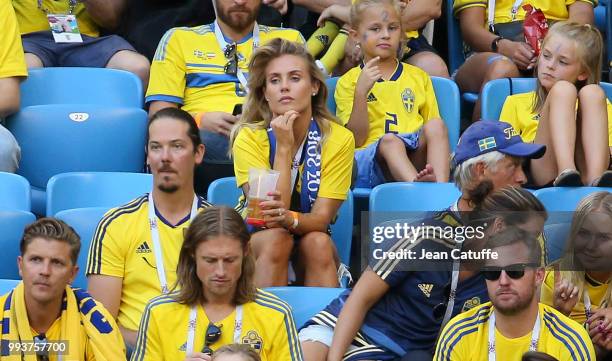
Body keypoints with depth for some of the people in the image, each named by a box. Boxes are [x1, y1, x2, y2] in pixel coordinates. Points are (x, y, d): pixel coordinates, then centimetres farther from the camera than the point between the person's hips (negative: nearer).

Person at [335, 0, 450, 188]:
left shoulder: (419, 77, 22)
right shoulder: (348, 82, 12)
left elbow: (432, 127, 19)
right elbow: (357, 139, 0)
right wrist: (361, 92, -12)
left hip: (416, 156, 3)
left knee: (436, 125, -25)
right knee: (390, 140, -35)